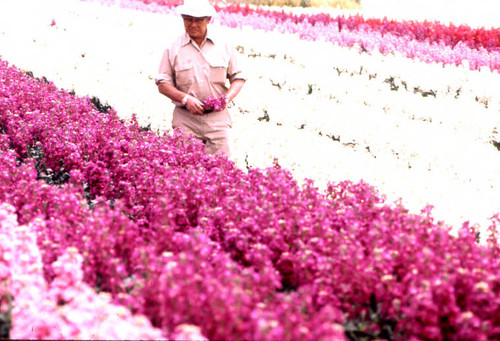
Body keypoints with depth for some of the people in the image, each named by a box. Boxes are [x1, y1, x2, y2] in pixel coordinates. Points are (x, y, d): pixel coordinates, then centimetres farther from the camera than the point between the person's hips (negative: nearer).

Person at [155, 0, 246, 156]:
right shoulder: (174, 49, 3)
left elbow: (238, 78, 13)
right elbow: (162, 84, 3)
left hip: (217, 119, 1)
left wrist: (227, 98, -7)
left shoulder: (224, 45, 7)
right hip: (185, 120, -1)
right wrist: (185, 99, -12)